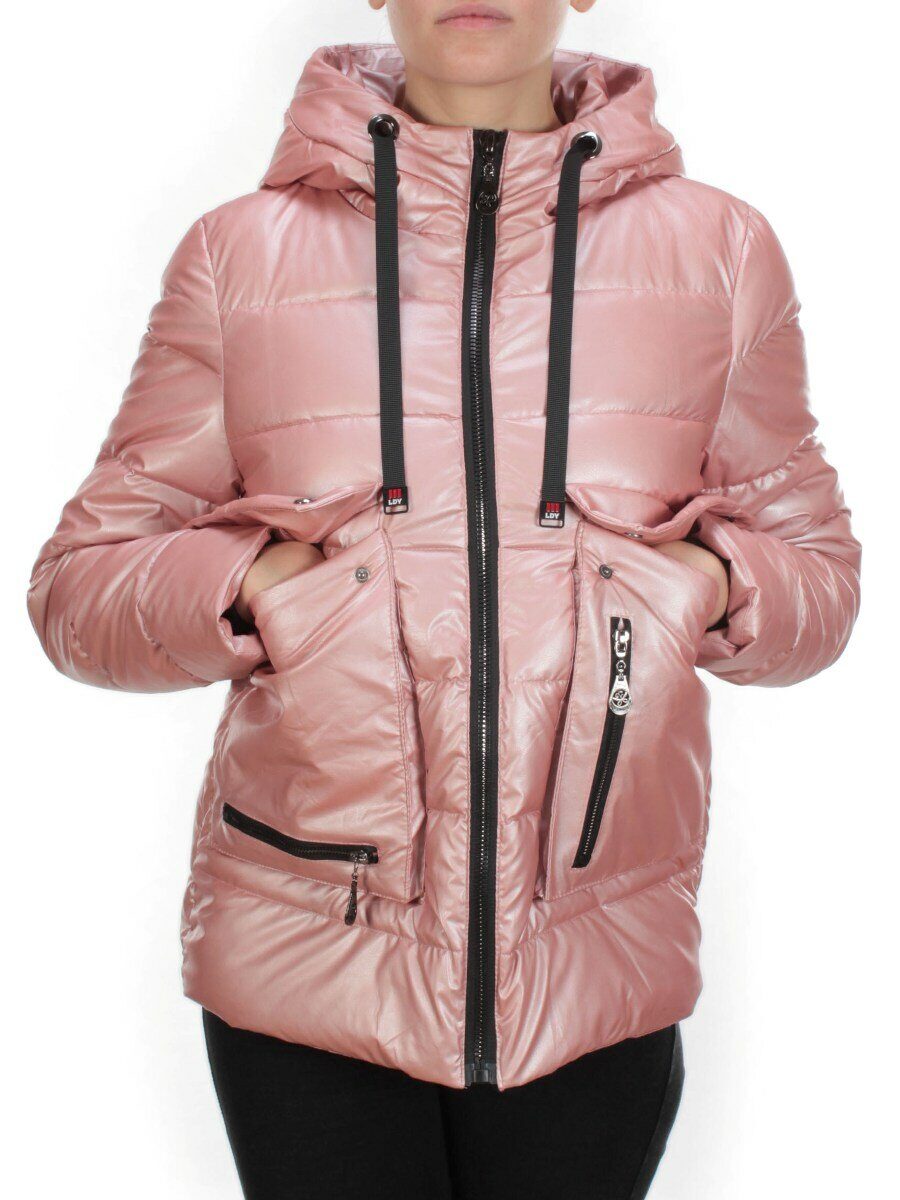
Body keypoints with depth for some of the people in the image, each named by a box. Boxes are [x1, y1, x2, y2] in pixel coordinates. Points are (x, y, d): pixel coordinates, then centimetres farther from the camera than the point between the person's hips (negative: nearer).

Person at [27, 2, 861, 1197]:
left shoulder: (718, 247, 4)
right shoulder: (241, 250, 2)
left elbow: (820, 570, 12)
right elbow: (78, 582, 4)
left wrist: (718, 588, -9)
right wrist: (246, 588, -15)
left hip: (600, 972, 1)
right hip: (305, 960, 0)